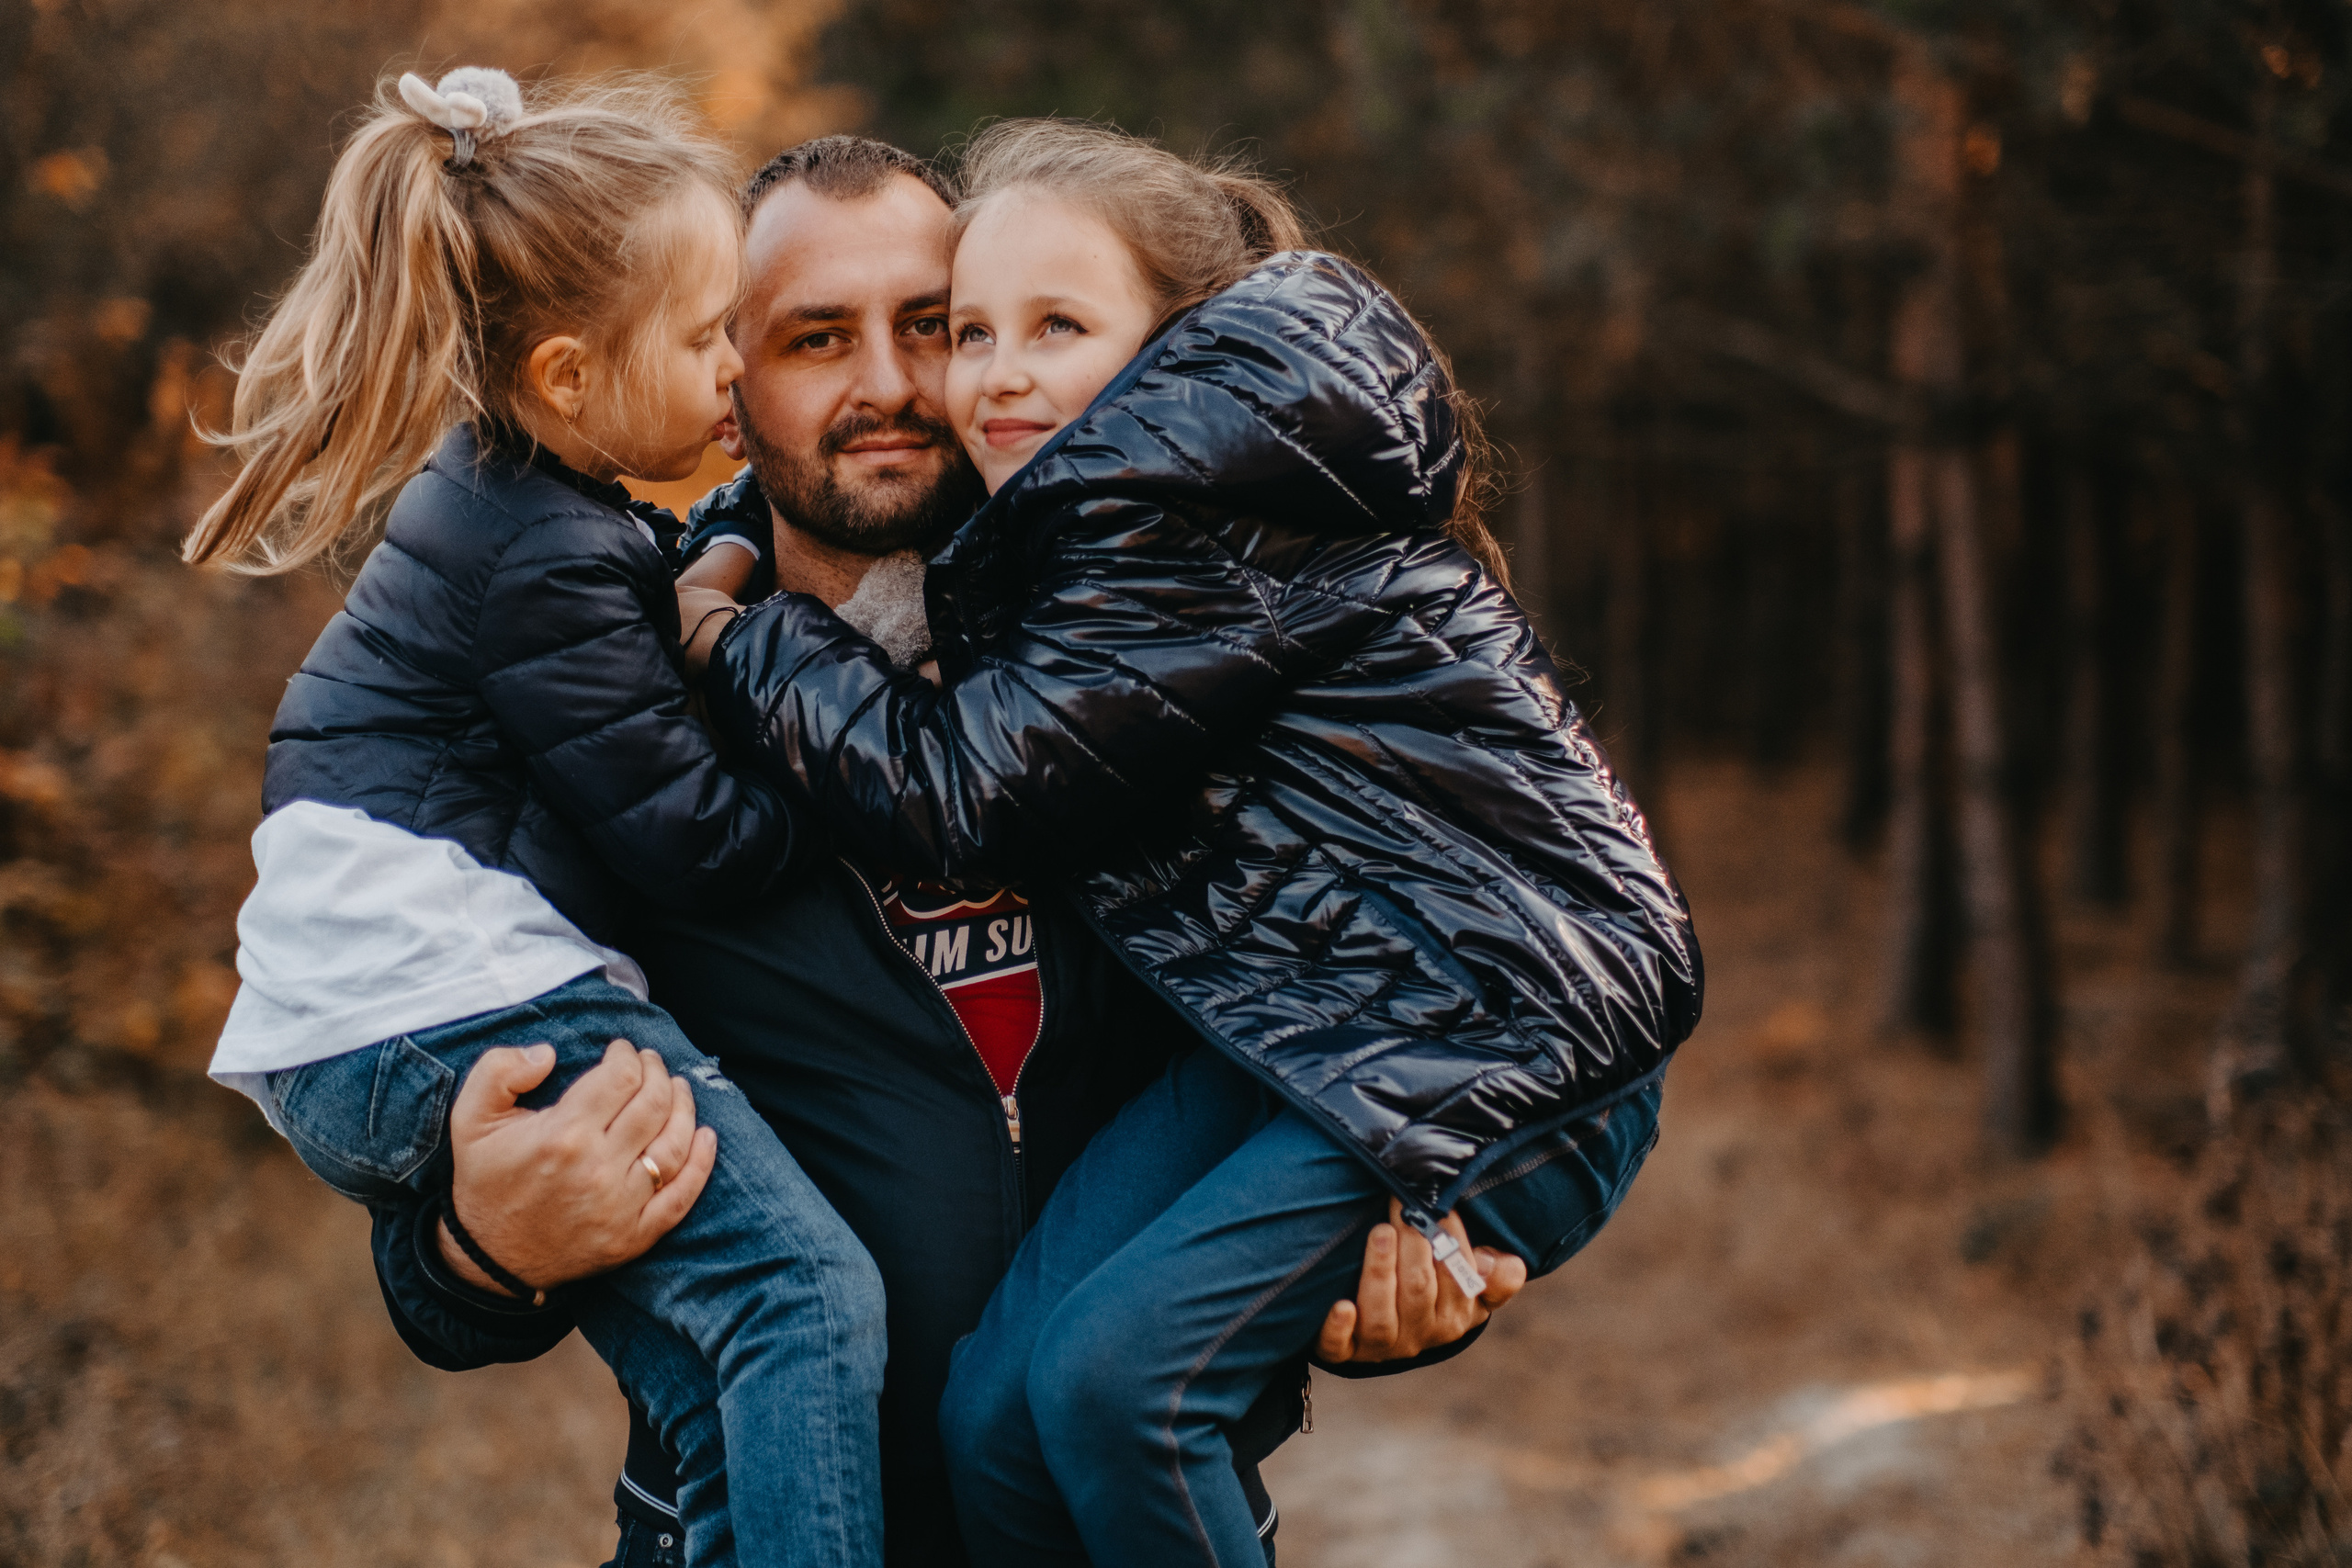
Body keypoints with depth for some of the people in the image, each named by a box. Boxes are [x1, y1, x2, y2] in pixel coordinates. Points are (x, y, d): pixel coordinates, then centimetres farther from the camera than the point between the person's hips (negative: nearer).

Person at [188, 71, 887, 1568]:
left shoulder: (495, 495, 16)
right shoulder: (545, 566, -14)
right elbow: (697, 843, -12)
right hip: (452, 1011, -10)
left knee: (721, 1414, 4)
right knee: (808, 1290, -19)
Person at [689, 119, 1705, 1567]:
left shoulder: (1201, 506, -18)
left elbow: (958, 790, -16)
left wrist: (731, 633, -4)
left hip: (1495, 1045, -9)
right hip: (1283, 1029, 9)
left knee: (1115, 1376, -22)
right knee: (997, 1409, -7)